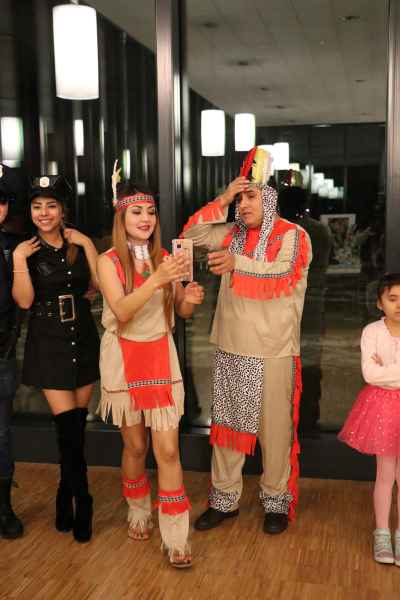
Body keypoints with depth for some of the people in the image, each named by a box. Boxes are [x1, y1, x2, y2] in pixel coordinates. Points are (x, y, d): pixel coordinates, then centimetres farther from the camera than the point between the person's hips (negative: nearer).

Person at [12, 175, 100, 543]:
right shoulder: (27, 250, -3)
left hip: (83, 339, 3)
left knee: (78, 423, 9)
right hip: (49, 343, -2)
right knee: (67, 426, -6)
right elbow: (24, 300, -11)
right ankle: (81, 501, 12)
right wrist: (19, 260, -20)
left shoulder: (78, 244, 3)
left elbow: (100, 284, -6)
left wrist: (86, 245, -11)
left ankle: (67, 496, 29)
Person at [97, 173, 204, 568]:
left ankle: (175, 538, 6)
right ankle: (138, 513, 37)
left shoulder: (163, 257, 1)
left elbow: (181, 312, 8)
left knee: (167, 449, -2)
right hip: (124, 357, -2)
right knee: (135, 445, 12)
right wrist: (156, 280, -37)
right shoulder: (109, 261, -9)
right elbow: (122, 311, -24)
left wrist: (190, 299, -16)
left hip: (160, 355, 2)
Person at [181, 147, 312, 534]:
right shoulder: (232, 234, 11)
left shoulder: (293, 236, -7)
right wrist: (222, 200, -4)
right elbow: (191, 235, 6)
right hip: (230, 350, 5)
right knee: (227, 424, 11)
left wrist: (237, 263, -37)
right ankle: (224, 499, 24)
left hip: (273, 353, -5)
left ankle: (276, 502, 21)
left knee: (274, 429, 4)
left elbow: (281, 276, -23)